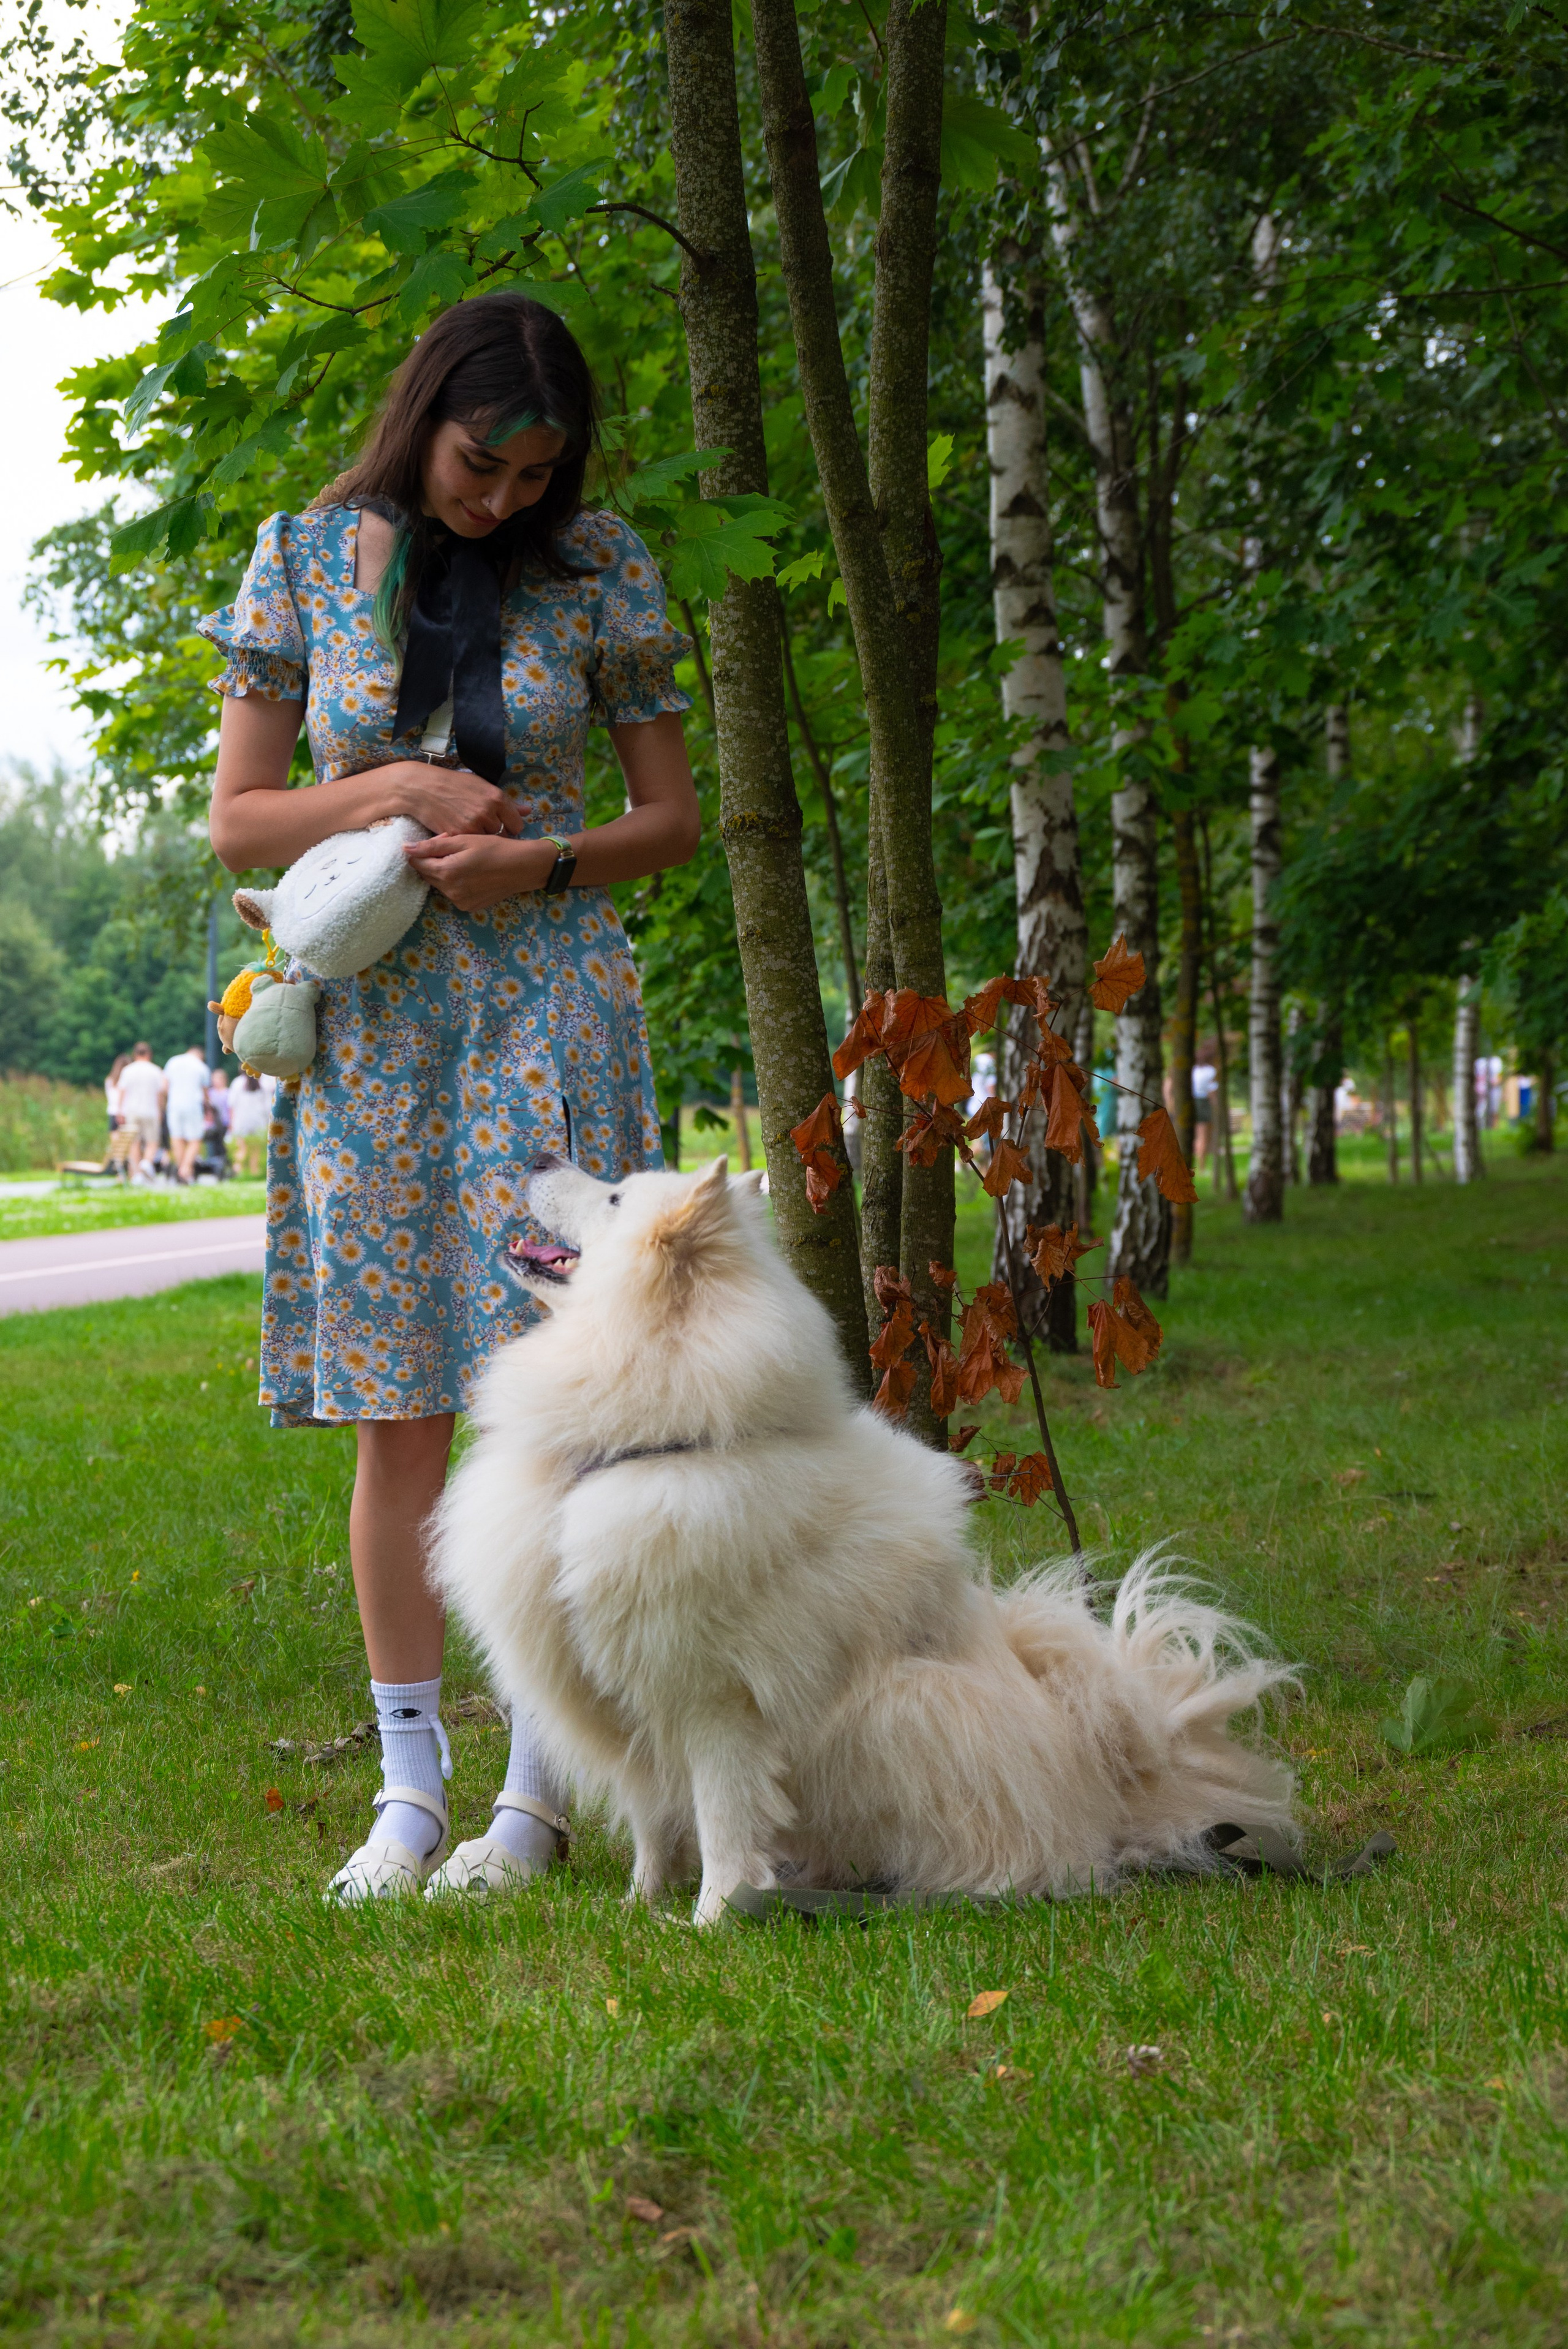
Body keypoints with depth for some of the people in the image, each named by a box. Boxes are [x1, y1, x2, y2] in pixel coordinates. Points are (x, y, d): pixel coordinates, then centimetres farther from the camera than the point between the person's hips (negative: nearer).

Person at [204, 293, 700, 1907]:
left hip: (547, 1007, -1)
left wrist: (542, 863, -11)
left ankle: (536, 1793, 1)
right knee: (395, 1412, 1)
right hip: (370, 1019, 1)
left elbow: (674, 819, 7)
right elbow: (237, 819, 6)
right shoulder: (309, 557, 5)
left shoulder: (596, 568, 3)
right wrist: (393, 792, -10)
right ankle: (409, 1786, 9)